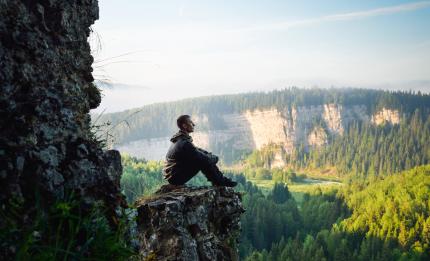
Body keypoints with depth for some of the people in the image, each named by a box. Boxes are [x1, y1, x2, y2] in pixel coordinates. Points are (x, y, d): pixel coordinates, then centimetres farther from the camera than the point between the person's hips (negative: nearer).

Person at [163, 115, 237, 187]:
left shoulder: (179, 140, 7)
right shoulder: (184, 143, -25)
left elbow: (196, 150, 20)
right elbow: (205, 159, -20)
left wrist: (210, 155, 7)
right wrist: (214, 158, 1)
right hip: (176, 178, -10)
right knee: (204, 162, -15)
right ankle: (221, 182, 3)